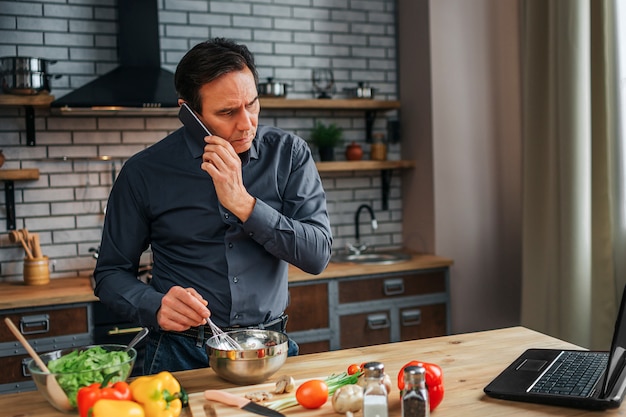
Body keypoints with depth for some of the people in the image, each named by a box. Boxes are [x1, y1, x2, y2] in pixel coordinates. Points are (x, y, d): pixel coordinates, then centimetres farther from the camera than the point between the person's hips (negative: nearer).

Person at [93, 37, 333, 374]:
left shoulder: (288, 153, 1)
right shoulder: (144, 172, -2)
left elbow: (317, 255, -6)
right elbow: (111, 274, 6)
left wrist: (243, 204, -17)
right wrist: (156, 306, -15)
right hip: (182, 355, -1)